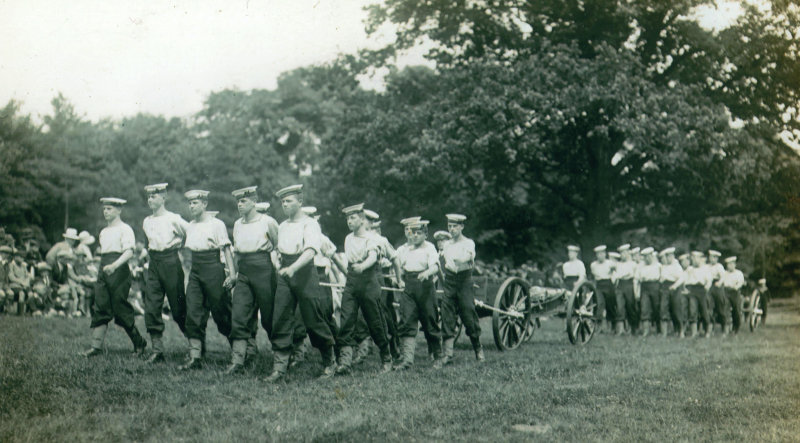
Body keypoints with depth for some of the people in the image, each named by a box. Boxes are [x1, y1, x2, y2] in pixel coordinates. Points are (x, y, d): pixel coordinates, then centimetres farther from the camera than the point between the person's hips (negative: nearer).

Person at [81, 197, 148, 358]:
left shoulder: (125, 229, -4)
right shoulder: (103, 232, 20)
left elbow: (129, 252, -16)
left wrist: (115, 265, -30)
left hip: (119, 272, -7)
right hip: (104, 272, 7)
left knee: (121, 311, -6)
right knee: (100, 309, -3)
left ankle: (139, 343, 10)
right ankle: (96, 346, -7)